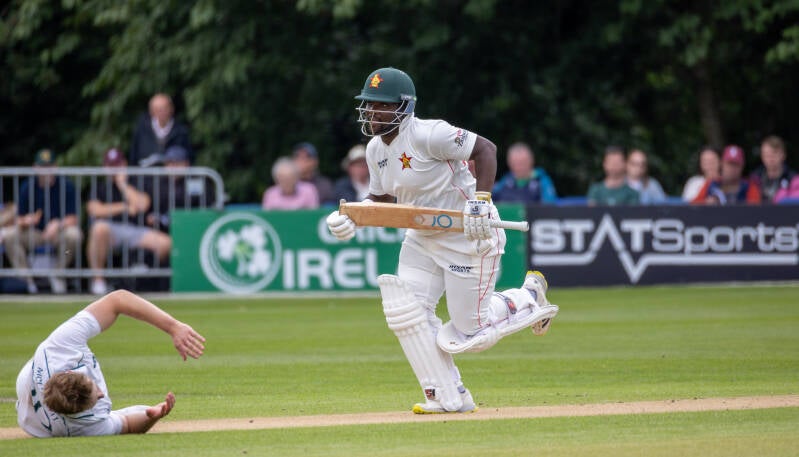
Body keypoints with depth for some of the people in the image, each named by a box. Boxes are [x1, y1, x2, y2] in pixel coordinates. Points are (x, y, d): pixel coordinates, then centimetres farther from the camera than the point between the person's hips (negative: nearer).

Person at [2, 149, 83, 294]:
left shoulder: (66, 185, -9)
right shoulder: (27, 187, -4)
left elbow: (73, 219, -13)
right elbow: (19, 221, -4)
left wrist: (58, 225, -34)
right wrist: (26, 222, -29)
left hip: (59, 232, -2)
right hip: (34, 232, 2)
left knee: (73, 234, -35)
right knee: (8, 234, -25)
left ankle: (58, 275, -12)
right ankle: (26, 279, -15)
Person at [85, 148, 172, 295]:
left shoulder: (136, 183, 14)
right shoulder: (100, 187, 12)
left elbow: (143, 205, -6)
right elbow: (94, 210, -7)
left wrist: (123, 184, -1)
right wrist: (125, 207, -7)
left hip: (135, 231, 2)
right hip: (111, 230, -2)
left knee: (165, 243, -24)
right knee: (100, 228, -40)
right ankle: (98, 280, -29)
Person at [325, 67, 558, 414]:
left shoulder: (428, 135, -23)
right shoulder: (376, 149, 4)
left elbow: (485, 149, -22)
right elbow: (381, 198, 16)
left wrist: (481, 200, -32)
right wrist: (352, 217, -4)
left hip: (468, 234, -8)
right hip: (422, 239, 8)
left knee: (470, 330, -6)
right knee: (406, 309, -8)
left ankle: (529, 297, 23)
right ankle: (448, 398, 1)